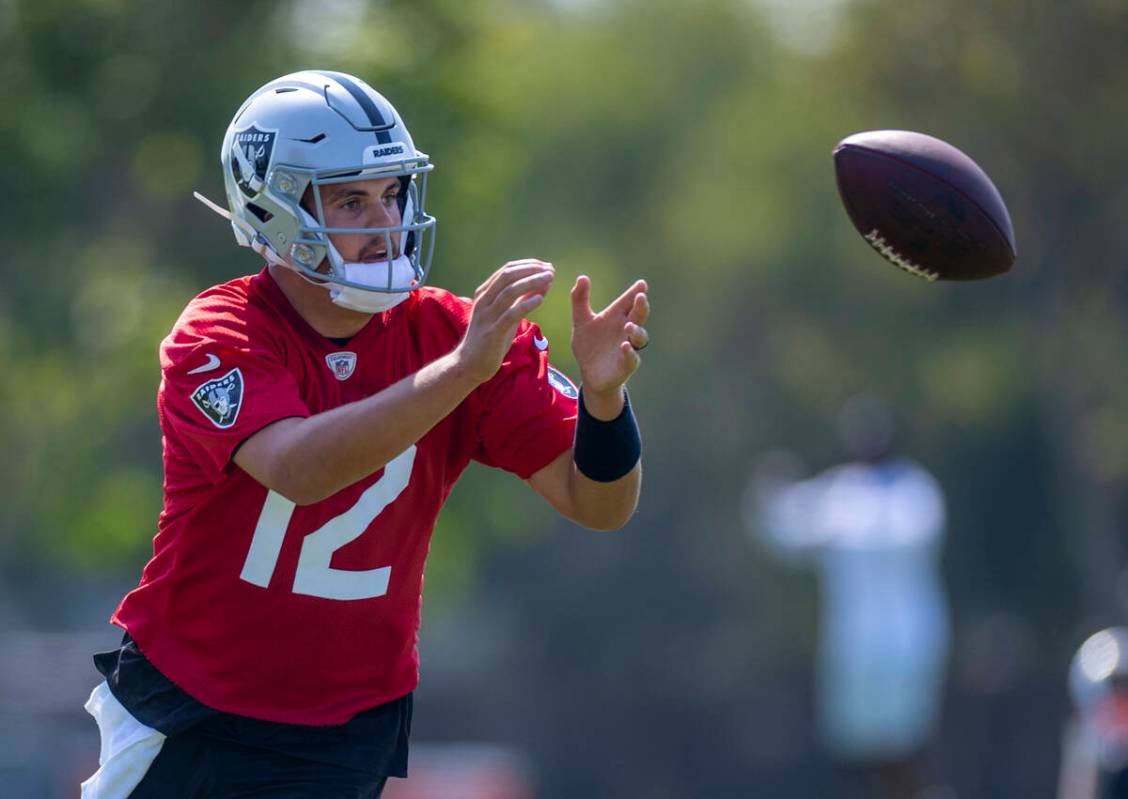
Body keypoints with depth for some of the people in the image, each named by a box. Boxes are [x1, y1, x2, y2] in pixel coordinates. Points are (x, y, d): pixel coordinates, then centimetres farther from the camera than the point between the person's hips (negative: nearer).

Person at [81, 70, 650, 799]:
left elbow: (598, 505, -11)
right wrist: (462, 369, -44)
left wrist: (602, 395, -32)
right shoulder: (218, 338, -16)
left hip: (345, 738, 1)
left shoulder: (447, 332, -7)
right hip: (180, 717, -1)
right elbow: (299, 469, -36)